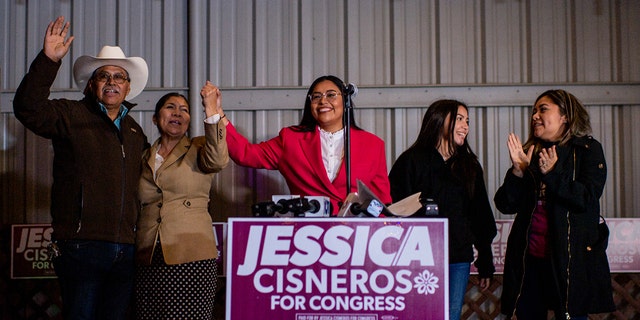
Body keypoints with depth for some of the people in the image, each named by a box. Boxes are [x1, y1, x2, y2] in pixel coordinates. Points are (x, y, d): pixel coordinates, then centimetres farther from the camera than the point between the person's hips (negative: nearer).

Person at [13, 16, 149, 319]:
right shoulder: (72, 115, 2)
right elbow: (28, 109, -17)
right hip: (81, 246, -5)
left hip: (125, 250, 5)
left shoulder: (135, 131, 19)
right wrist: (48, 60, -25)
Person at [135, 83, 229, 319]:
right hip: (149, 259, 4)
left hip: (192, 257, -3)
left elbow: (217, 160, -17)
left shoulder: (199, 148, 7)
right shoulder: (145, 159, 18)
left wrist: (212, 110, -23)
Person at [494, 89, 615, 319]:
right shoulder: (529, 153, 15)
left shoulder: (587, 149, 4)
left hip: (571, 257, -4)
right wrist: (517, 171, -8)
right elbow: (505, 205, 7)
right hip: (529, 257, 4)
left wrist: (552, 174, -19)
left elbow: (588, 198, -10)